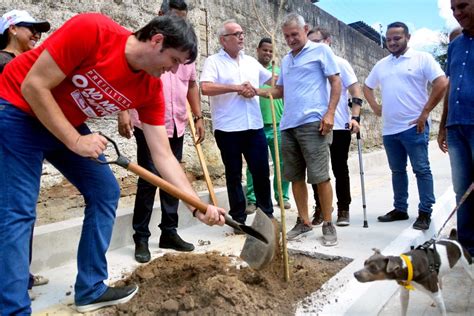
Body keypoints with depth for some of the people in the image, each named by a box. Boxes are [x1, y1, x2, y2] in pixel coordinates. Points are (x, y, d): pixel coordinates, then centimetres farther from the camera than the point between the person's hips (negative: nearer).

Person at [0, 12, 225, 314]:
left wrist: (198, 205, -18)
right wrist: (75, 142, -25)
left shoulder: (151, 89, -11)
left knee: (106, 191, 1)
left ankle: (91, 290, 13)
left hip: (68, 124, 6)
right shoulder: (90, 30, -28)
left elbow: (163, 156, -13)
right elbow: (33, 86, -24)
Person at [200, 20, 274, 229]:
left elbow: (273, 80, 29)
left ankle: (267, 214, 22)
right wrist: (237, 88, -15)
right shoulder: (213, 61, 0)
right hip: (228, 128, -4)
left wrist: (255, 90, 12)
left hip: (254, 126, 4)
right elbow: (206, 88, -17)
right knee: (234, 175, 6)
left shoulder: (251, 61, 17)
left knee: (261, 172, 6)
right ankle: (239, 219, 17)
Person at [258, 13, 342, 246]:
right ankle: (304, 222, 20)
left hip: (313, 122, -6)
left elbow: (336, 82, -2)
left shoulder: (321, 50, 4)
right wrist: (257, 91, 8)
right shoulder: (286, 60, 22)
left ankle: (328, 224, 8)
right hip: (288, 124, 7)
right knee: (295, 176, 9)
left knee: (320, 176, -5)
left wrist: (330, 113, -13)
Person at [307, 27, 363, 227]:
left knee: (340, 169, 5)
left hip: (339, 126, -2)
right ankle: (320, 208, 20)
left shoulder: (340, 63, 2)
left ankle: (343, 210, 18)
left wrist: (355, 117, -14)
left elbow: (356, 92, -1)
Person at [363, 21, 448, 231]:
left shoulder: (422, 58, -2)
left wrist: (425, 112, -13)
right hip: (389, 128, 6)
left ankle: (425, 212, 6)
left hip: (413, 126, -6)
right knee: (397, 170, 12)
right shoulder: (381, 64, 15)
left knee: (421, 169, -2)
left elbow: (442, 84, -10)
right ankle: (400, 209, 22)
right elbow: (367, 87, 27)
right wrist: (375, 106, 11)